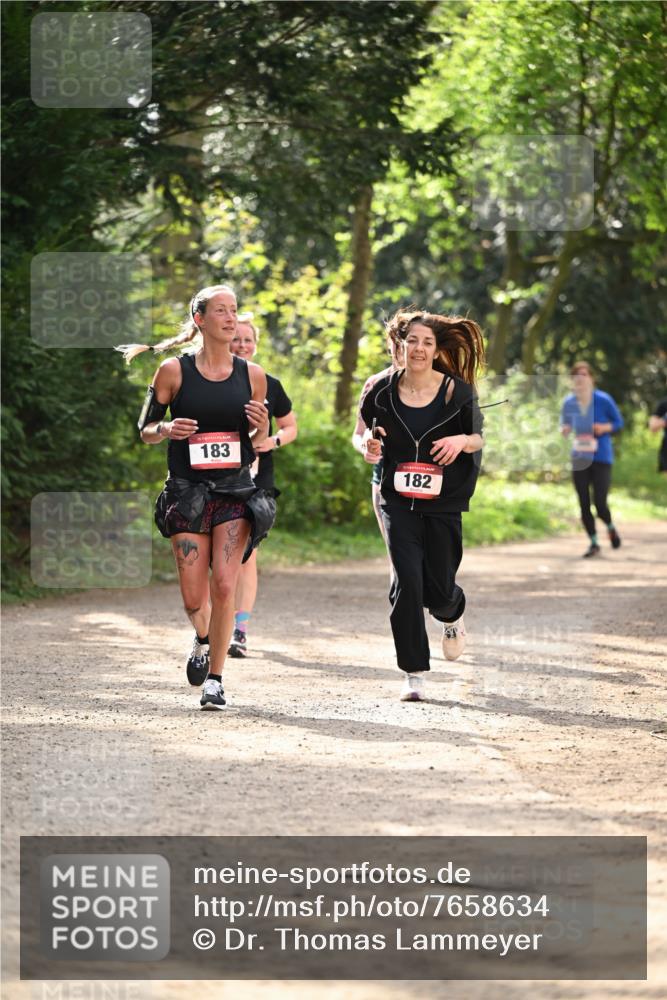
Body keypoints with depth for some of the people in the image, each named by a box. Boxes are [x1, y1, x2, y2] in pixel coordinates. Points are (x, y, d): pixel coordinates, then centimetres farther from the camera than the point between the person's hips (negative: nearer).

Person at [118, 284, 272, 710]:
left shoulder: (252, 374, 6)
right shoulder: (174, 371, 0)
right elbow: (145, 430, 6)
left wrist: (261, 429, -7)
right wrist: (167, 430, -16)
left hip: (236, 490, 1)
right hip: (186, 492, -1)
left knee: (224, 584, -14)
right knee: (194, 599, -2)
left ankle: (215, 679, -1)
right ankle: (204, 640, 34)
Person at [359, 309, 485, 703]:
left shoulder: (457, 391, -6)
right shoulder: (383, 390, -2)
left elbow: (479, 438, 4)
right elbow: (368, 435, 14)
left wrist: (462, 440, -19)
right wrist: (369, 445, -10)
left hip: (443, 503, 0)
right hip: (399, 501, 1)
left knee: (439, 588, 4)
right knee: (407, 581, -12)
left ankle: (454, 616, 44)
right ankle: (415, 674, -3)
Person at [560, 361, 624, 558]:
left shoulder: (603, 400, -8)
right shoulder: (568, 403, 1)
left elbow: (618, 422, 4)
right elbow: (564, 424, 16)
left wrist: (605, 428, -16)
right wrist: (564, 430, -7)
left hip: (601, 458, -3)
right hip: (579, 458, 3)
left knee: (600, 504, -9)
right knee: (584, 505, 2)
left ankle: (611, 528, 25)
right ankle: (594, 543, 19)